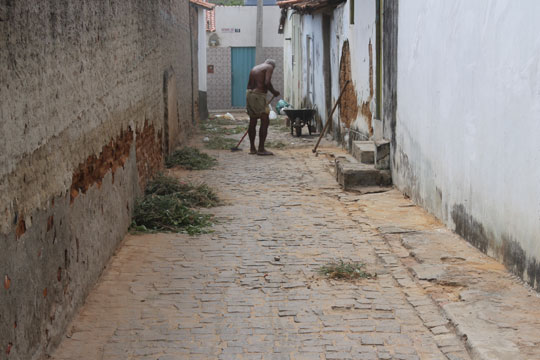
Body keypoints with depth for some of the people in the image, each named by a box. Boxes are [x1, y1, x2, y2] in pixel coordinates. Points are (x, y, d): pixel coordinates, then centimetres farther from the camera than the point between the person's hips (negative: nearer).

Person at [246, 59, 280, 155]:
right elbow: (267, 83, -17)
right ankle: (261, 149, -9)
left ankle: (252, 148, 17)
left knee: (252, 122, 13)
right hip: (259, 95, -8)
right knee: (265, 121, -6)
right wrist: (274, 92, -1)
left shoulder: (254, 68, 24)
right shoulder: (269, 67, 1)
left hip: (249, 94, 8)